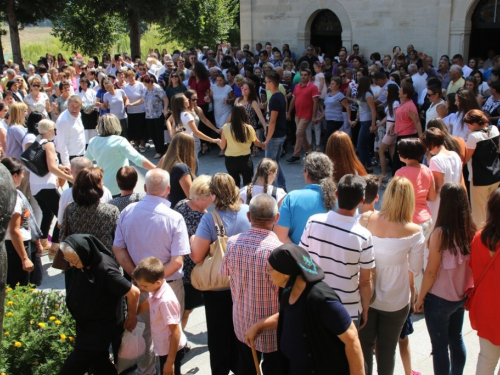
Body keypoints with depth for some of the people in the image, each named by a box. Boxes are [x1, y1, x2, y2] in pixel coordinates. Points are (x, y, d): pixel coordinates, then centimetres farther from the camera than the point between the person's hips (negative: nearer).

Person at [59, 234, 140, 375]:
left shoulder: (105, 270, -30)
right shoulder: (75, 267, -8)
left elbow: (133, 292, -24)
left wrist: (131, 318, -10)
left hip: (101, 330, -8)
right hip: (85, 325, 8)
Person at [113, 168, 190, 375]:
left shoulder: (127, 211, -8)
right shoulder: (174, 218, -20)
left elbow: (118, 250, -4)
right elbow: (177, 261, -23)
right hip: (168, 284, -4)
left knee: (145, 328, 23)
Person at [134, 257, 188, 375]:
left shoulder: (166, 301, -31)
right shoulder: (155, 293, -5)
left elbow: (176, 333, -27)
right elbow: (144, 306, 19)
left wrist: (170, 362, -23)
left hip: (173, 350, -9)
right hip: (165, 348, 9)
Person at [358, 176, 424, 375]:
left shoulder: (368, 221, -16)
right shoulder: (414, 232, -20)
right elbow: (415, 268, -8)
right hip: (396, 301, -1)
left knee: (364, 344, 20)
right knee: (387, 348, 18)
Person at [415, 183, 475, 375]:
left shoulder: (440, 233, -24)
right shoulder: (471, 230, -10)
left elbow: (431, 272, -18)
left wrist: (420, 298, -5)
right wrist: (466, 289, 17)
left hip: (439, 299, -6)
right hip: (461, 296, 6)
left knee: (440, 345, 9)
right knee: (456, 338, 23)